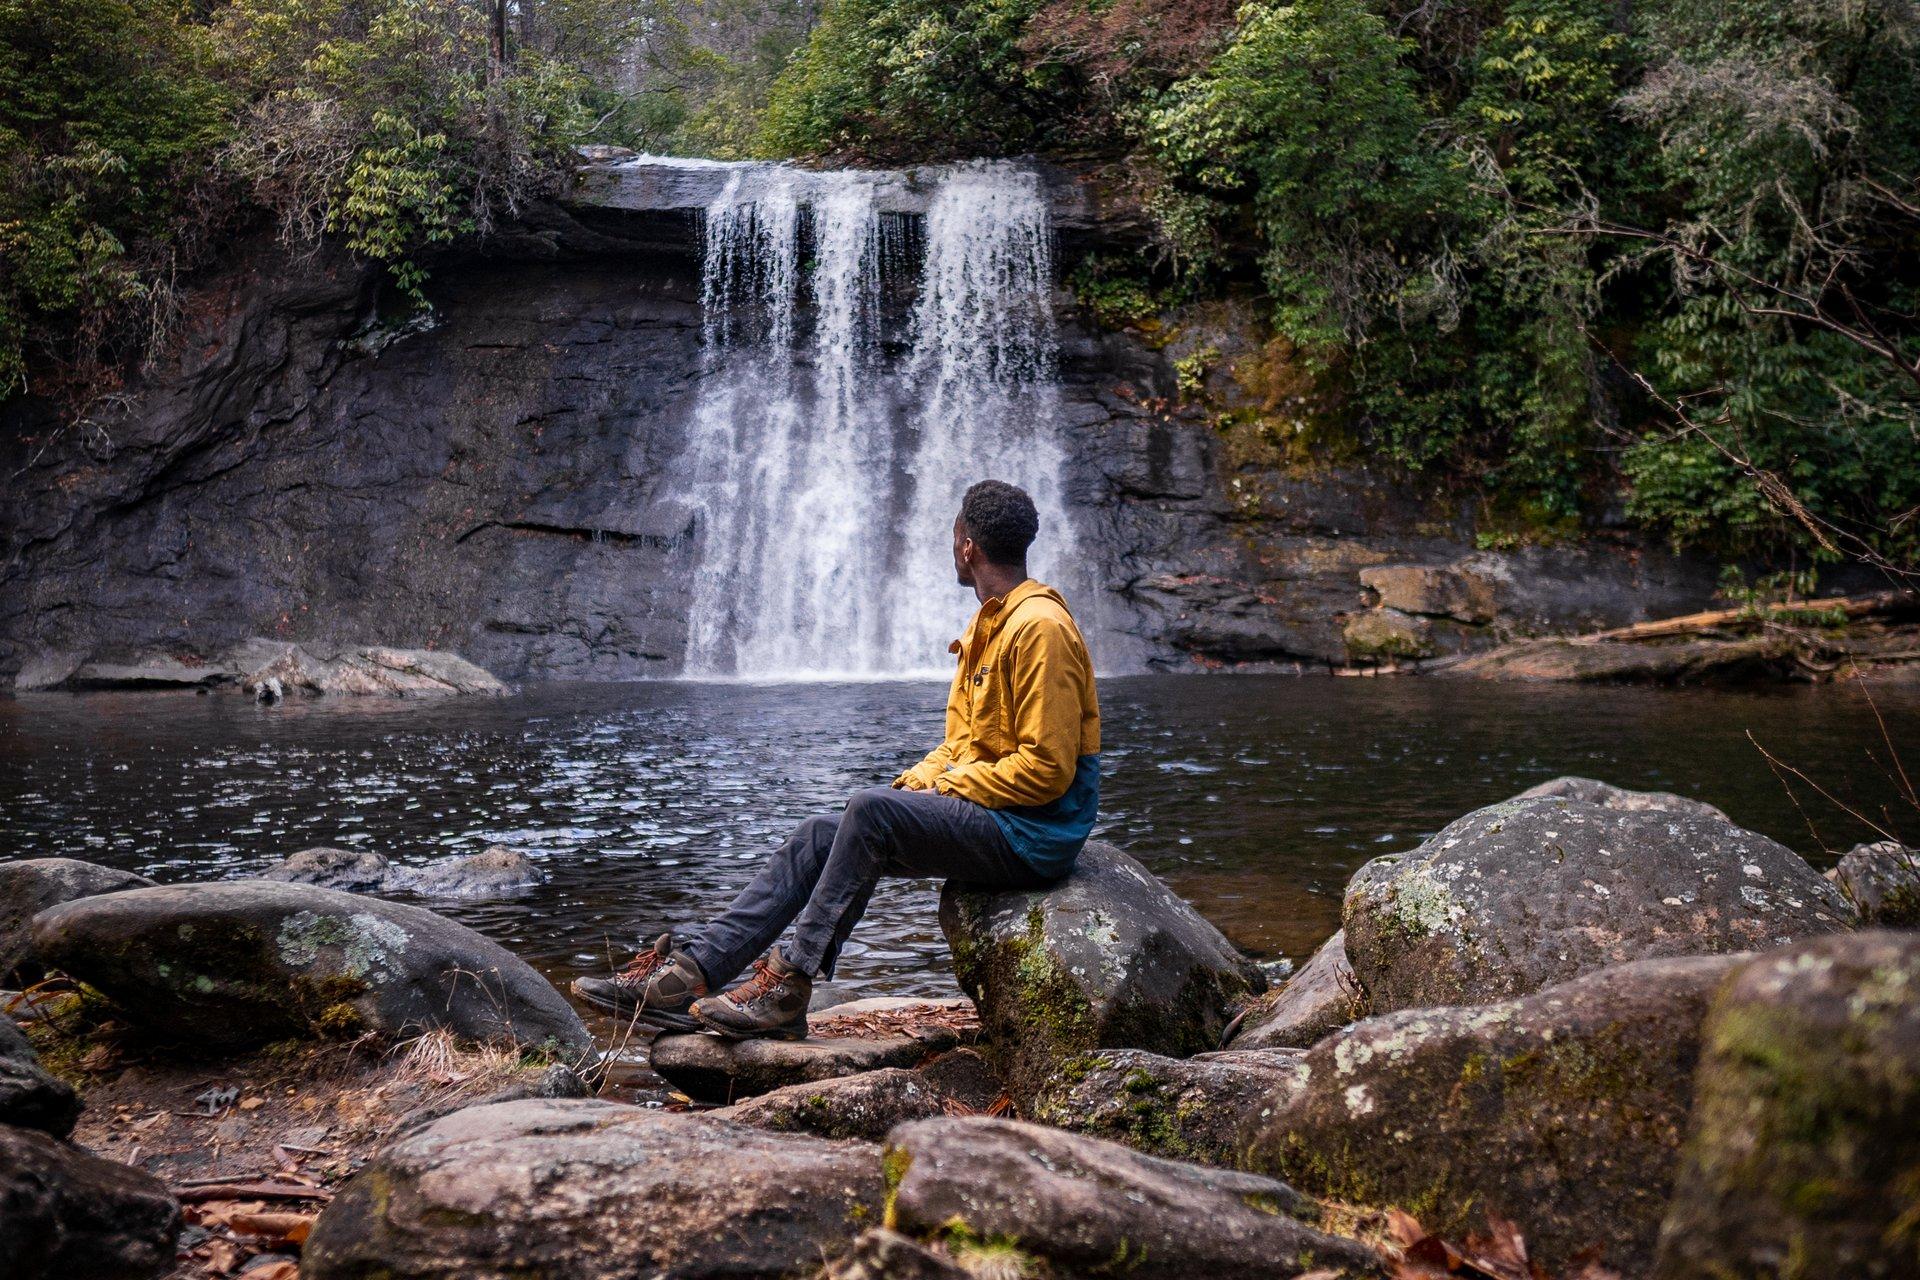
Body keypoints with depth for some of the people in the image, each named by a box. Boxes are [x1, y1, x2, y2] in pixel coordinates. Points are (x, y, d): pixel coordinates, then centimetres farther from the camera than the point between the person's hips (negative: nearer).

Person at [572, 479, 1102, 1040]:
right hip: (989, 817, 10)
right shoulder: (990, 624, 18)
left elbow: (1046, 768, -20)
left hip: (1032, 833, -10)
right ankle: (688, 971, -6)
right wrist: (918, 779, 1)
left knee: (871, 809, -27)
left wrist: (945, 786, -13)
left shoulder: (1039, 627, -15)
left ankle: (789, 986, -21)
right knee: (817, 837, 0)